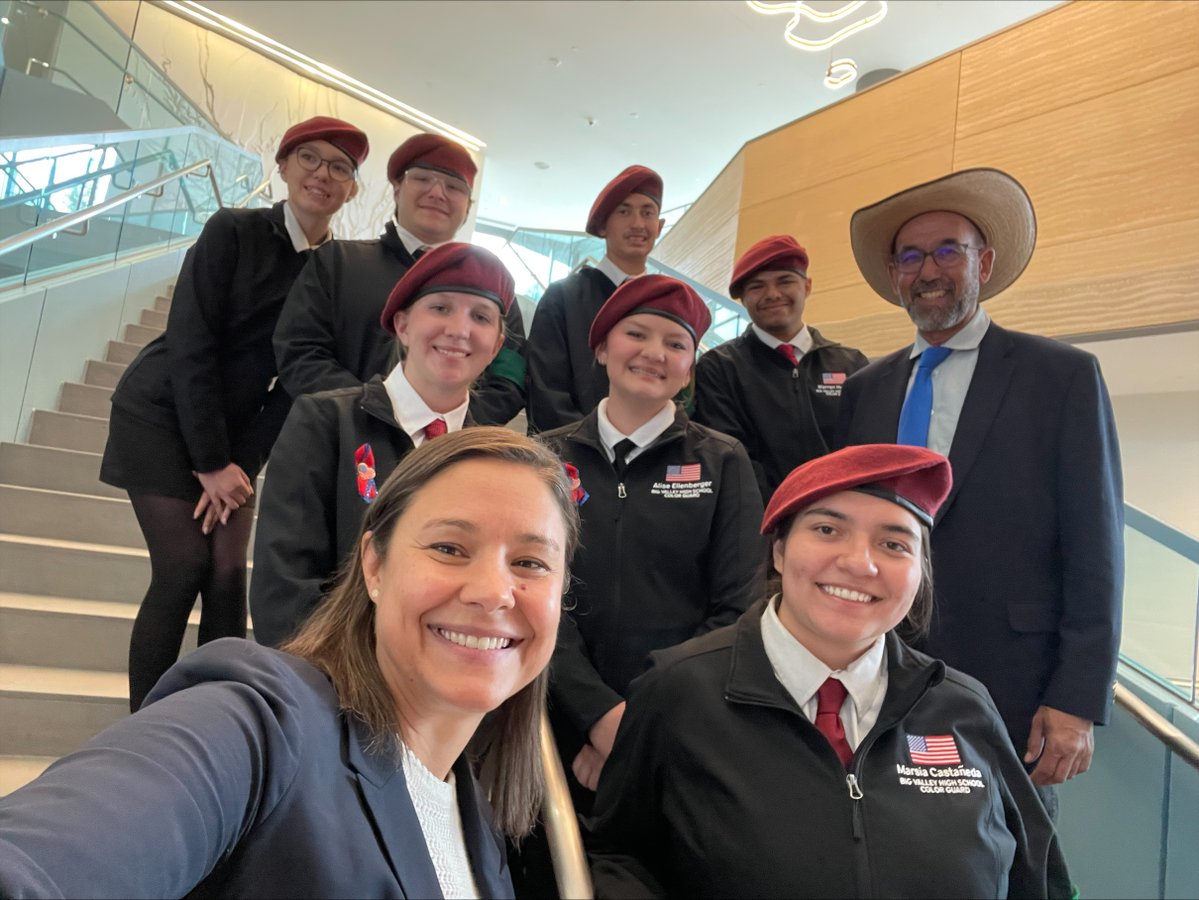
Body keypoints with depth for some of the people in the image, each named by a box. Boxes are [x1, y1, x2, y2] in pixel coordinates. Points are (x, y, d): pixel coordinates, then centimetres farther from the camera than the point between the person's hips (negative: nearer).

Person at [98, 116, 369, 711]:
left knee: (228, 574, -4)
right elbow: (190, 345, -16)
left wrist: (241, 462, -9)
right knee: (183, 568, -8)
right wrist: (212, 462, -16)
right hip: (162, 416, -3)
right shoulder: (234, 233, -13)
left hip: (233, 430, 4)